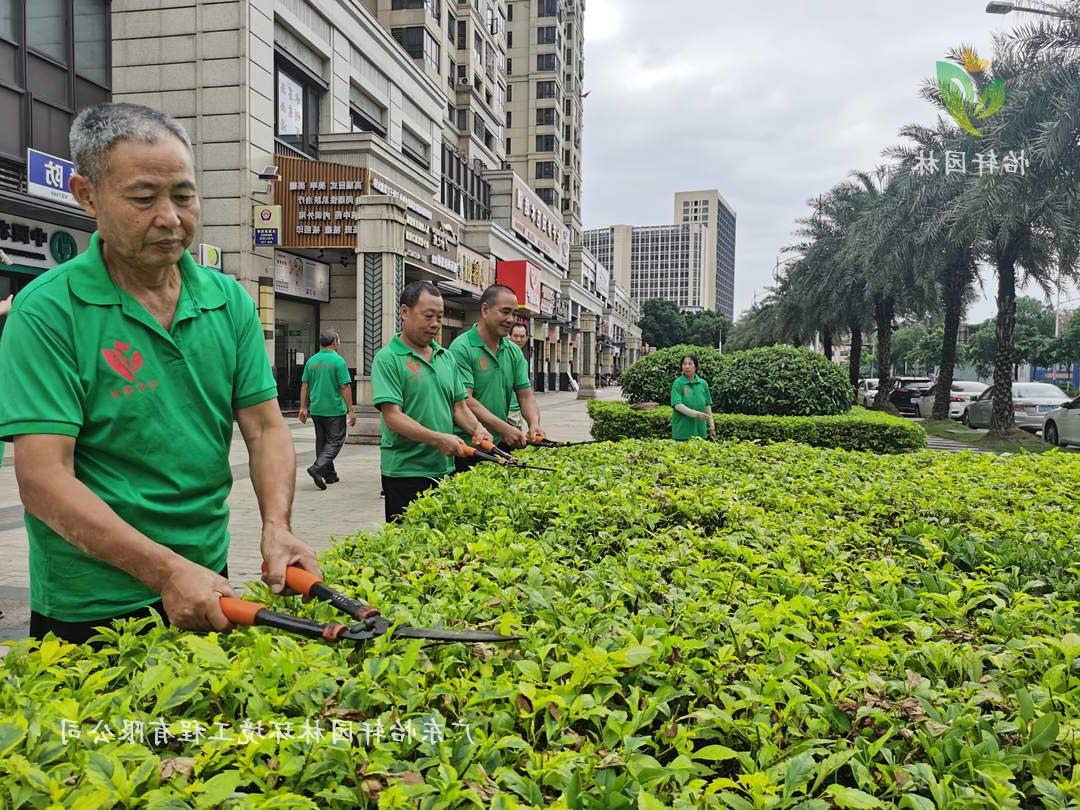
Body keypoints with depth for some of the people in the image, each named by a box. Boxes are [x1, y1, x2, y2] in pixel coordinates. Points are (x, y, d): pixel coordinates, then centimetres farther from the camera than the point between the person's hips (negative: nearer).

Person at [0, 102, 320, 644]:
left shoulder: (231, 301, 0)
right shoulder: (47, 310, -14)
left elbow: (265, 428, -1)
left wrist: (276, 529, -17)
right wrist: (166, 572, -28)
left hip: (210, 589, 5)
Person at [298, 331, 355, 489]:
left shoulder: (311, 360, 7)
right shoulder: (338, 360, -10)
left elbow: (304, 385, 7)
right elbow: (345, 387, -13)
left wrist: (303, 407, 12)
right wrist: (350, 411, -9)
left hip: (316, 409, 6)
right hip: (335, 409, -6)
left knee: (322, 440, 15)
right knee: (335, 441, 2)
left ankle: (329, 474, 21)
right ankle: (318, 468, -16)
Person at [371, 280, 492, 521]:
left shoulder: (446, 357, 12)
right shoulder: (387, 359, -9)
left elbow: (459, 406, 15)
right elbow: (393, 417, -17)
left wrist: (477, 429, -4)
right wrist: (438, 439, -26)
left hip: (445, 469, 6)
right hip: (405, 472, -6)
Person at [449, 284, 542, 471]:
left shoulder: (514, 352, 9)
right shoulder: (462, 348, -12)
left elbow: (525, 395, 9)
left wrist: (534, 424, -12)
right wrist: (503, 429, -26)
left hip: (501, 444, 6)